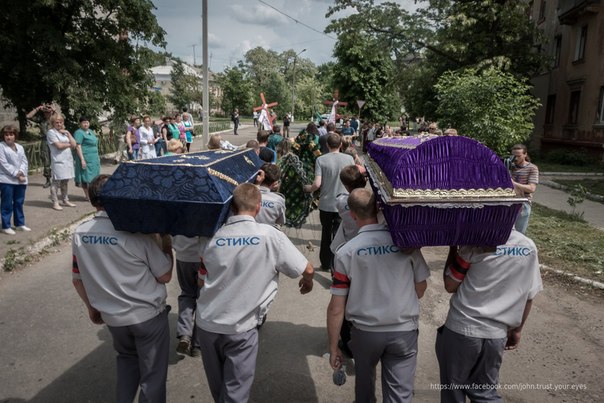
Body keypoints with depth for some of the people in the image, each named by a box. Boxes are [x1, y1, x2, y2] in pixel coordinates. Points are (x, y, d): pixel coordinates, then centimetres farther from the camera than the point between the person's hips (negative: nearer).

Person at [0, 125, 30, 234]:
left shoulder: (20, 147, 11)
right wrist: (16, 174, -17)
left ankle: (19, 224, 24)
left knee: (19, 203, 14)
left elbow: (24, 161, 6)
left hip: (21, 180, 5)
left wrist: (21, 172, -13)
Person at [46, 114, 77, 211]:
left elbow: (74, 144, 7)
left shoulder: (64, 132, 17)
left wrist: (68, 133, 0)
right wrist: (69, 144, 2)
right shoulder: (51, 132, -3)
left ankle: (65, 200, 23)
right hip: (58, 161, -6)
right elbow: (59, 145, -14)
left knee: (65, 182, 14)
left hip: (68, 160, 6)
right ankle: (55, 203, 3)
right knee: (56, 182, -3)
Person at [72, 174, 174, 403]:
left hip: (111, 316, 5)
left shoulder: (79, 234, -8)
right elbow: (165, 276, -15)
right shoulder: (136, 232, -24)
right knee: (152, 374, 14)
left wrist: (92, 307, 20)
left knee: (127, 358, 32)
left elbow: (78, 280, 4)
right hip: (148, 315, -5)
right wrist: (166, 242, -4)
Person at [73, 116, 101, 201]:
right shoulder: (79, 133, -10)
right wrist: (82, 159, -22)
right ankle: (88, 195, 2)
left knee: (93, 176, 10)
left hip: (94, 158, 8)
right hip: (86, 158, -8)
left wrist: (98, 156, 21)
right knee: (86, 177, -3)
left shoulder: (90, 131, 16)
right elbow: (78, 147, -16)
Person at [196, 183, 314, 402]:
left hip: (206, 323, 5)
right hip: (240, 327, -4)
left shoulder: (215, 236, -3)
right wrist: (307, 282, 16)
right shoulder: (269, 235, -12)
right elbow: (307, 269, -6)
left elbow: (202, 281, 8)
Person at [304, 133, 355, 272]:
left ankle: (326, 264, 28)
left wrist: (308, 189, 5)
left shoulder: (321, 160, -10)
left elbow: (317, 184, -16)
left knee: (326, 234, 17)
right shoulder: (349, 158, -6)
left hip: (326, 204, 0)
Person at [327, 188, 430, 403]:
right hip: (404, 331, 0)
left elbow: (336, 308, -11)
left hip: (366, 331, 0)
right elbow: (421, 288, 4)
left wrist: (333, 348, 0)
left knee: (364, 382, 26)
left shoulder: (346, 251, -13)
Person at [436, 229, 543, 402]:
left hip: (461, 330, -4)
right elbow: (529, 296, 8)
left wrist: (453, 246, 2)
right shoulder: (529, 247, 1)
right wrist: (517, 329, 20)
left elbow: (450, 285, -6)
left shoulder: (475, 245, -14)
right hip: (497, 334, 4)